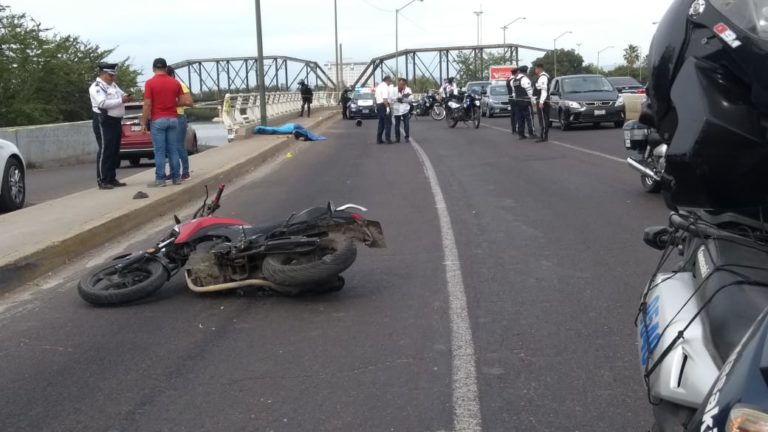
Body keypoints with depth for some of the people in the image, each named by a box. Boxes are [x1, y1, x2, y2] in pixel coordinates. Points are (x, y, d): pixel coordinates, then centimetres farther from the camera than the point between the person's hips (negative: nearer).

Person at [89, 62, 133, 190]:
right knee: (105, 151, -8)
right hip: (104, 122, -9)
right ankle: (102, 181, -5)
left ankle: (112, 179, 20)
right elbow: (103, 103, -23)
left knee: (115, 151, 12)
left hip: (116, 122, 9)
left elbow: (122, 94, 17)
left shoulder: (113, 85, 17)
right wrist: (121, 100, -23)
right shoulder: (96, 87, -10)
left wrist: (127, 97, -7)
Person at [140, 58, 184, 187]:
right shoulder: (175, 83, 4)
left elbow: (147, 104, -10)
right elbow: (182, 101, 5)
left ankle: (160, 179, 0)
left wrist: (143, 123, -5)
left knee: (159, 151, -1)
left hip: (158, 120, -4)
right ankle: (176, 177, 11)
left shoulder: (150, 83, -7)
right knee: (173, 150, 9)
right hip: (173, 119, 4)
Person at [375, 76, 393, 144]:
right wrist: (387, 107, -24)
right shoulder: (385, 86, -14)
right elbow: (385, 98, -23)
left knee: (381, 123, 14)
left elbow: (377, 97, 20)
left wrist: (376, 107, 24)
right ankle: (388, 139, -7)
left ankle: (378, 139, 14)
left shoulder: (379, 86, 16)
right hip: (384, 105, -9)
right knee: (388, 123, -5)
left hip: (378, 104, 9)